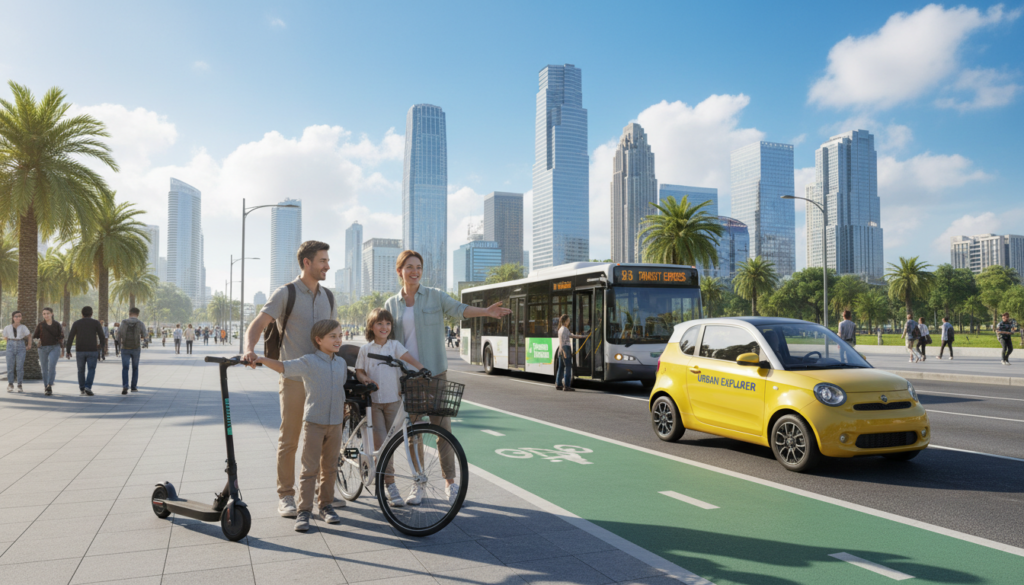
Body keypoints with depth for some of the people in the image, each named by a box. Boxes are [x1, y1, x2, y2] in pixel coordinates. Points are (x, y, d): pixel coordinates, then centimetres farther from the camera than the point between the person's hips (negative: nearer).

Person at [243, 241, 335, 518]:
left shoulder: (328, 297, 12)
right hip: (294, 378, -5)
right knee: (289, 440, 2)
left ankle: (324, 491, 25)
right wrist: (249, 349, -34)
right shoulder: (286, 293, -5)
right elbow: (258, 324, -15)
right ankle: (285, 496, 14)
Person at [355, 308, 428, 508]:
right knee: (381, 443, -8)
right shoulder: (365, 349, 6)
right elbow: (359, 371, 8)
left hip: (393, 400, 1)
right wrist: (365, 379, -15)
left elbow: (408, 358, -11)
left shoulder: (394, 345, 4)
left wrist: (422, 369, -29)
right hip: (373, 401, -1)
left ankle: (382, 474, 25)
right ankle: (390, 486, -3)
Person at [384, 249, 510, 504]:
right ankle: (417, 483, 19)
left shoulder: (435, 296, 1)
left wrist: (486, 311, -33)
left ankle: (449, 481, 13)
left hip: (434, 371, -2)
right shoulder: (391, 304, 8)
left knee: (442, 426, -1)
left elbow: (458, 309, -15)